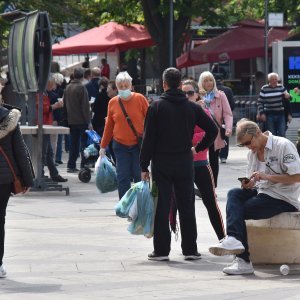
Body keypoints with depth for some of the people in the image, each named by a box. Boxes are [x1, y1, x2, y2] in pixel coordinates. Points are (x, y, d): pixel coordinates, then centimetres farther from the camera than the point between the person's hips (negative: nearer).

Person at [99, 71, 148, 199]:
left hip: (139, 145, -2)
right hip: (120, 146, 2)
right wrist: (103, 146, 14)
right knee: (122, 178, -1)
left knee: (139, 176, 2)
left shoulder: (140, 99, -3)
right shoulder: (113, 102, 5)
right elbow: (109, 126, 13)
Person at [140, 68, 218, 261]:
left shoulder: (157, 107, -5)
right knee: (187, 207, 8)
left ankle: (161, 250, 1)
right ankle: (190, 249, 9)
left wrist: (144, 166, -3)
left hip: (162, 164, -2)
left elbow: (148, 138, -7)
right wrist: (198, 148, 11)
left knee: (161, 208, 1)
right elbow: (213, 130, 1)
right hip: (185, 163, 2)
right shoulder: (192, 107, 3)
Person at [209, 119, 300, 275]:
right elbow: (253, 183, 17)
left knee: (236, 209, -20)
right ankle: (234, 239, -37)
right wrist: (248, 184, -9)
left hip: (284, 199, -7)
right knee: (234, 194, -20)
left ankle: (243, 261, -25)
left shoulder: (283, 145, -10)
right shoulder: (253, 153, 13)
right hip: (262, 191, 7)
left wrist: (265, 176, -22)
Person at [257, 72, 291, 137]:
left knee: (282, 135, 1)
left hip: (280, 114, 2)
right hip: (269, 115, -2)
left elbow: (286, 98, 13)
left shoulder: (281, 87, 4)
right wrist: (261, 113, -8)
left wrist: (287, 96, -11)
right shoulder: (264, 89, -3)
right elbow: (260, 102, 0)